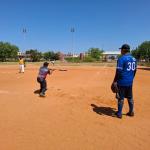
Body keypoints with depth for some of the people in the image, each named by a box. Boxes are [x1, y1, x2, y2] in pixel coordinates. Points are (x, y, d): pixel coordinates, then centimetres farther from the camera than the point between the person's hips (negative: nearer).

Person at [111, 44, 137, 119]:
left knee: (121, 98, 2)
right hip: (130, 82, 7)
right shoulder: (134, 59, 9)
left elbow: (118, 71, -17)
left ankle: (119, 113, 12)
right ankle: (131, 112, 28)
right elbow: (134, 71, 15)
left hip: (122, 82, -7)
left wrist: (115, 81, -12)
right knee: (130, 97, 17)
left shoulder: (121, 58, -13)